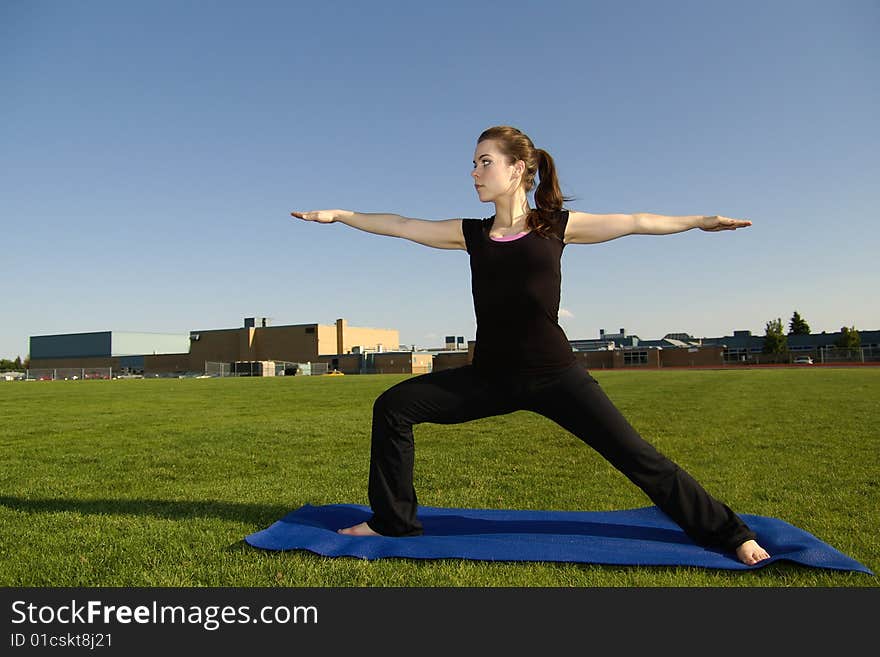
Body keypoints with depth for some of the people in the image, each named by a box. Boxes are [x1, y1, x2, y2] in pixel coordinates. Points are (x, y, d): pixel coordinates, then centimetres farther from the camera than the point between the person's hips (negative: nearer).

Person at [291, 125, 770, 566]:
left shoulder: (557, 225, 2)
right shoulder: (471, 234, 8)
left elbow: (633, 222, 9)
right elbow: (399, 225, 9)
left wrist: (701, 221, 11)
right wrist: (339, 215, 7)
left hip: (553, 374, -3)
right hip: (490, 376, 3)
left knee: (635, 456, -3)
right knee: (393, 406, -4)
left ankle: (729, 534, 18)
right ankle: (393, 520, 10)